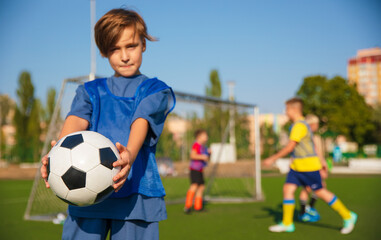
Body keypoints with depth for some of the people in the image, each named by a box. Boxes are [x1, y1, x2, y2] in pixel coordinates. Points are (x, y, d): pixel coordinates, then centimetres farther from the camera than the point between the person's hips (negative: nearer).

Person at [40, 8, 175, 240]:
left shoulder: (155, 91, 12)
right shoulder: (91, 91, 20)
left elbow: (141, 123, -10)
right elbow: (77, 120, -2)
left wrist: (129, 154, -32)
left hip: (136, 190, -2)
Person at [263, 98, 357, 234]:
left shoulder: (299, 126, -17)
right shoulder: (299, 125, 15)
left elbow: (289, 147, -22)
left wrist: (273, 159, -17)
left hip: (308, 166, -10)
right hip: (297, 166, 10)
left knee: (320, 192, -2)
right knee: (288, 188, 2)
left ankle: (348, 217, 11)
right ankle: (287, 224, 7)